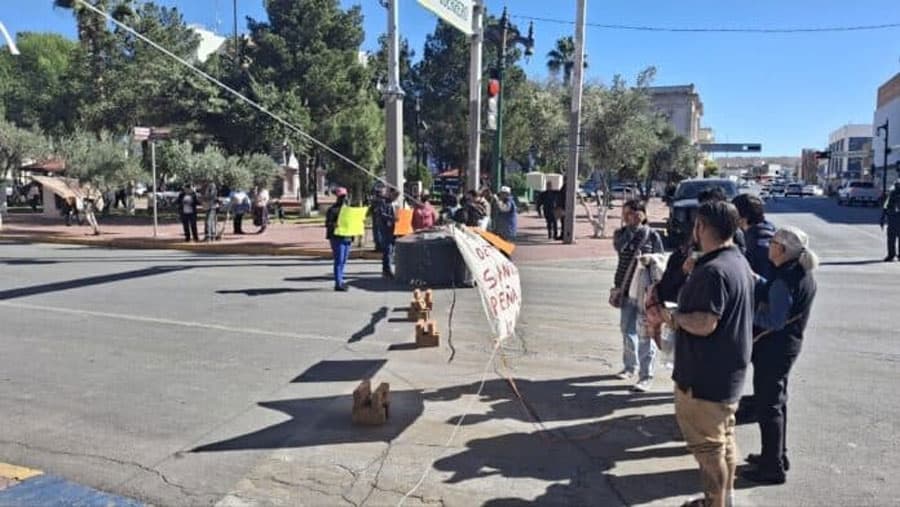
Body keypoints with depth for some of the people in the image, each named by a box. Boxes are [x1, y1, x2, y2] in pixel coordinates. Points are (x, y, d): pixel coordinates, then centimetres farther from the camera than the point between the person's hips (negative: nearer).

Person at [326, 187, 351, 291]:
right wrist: (334, 225, -33)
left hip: (347, 238, 8)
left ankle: (340, 281, 22)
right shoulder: (332, 209, -8)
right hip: (337, 238, -8)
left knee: (343, 261, 13)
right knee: (339, 261, -8)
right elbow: (327, 223, -14)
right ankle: (338, 284, -6)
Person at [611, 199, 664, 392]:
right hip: (626, 289, 5)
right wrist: (631, 227, -6)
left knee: (645, 334, -5)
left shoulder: (652, 235, -5)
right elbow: (620, 247, -11)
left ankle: (646, 375, 2)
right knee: (627, 330, 15)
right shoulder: (621, 233, 7)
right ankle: (629, 366, 33)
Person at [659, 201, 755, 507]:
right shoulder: (739, 261, 8)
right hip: (729, 371, 11)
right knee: (724, 437, 22)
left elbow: (705, 324, -30)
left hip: (706, 377, -11)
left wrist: (674, 317, -15)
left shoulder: (713, 270, -25)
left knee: (708, 445, 3)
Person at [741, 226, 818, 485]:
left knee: (768, 406, 0)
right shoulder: (803, 275, 6)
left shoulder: (784, 278, -24)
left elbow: (774, 321, -27)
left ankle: (773, 467, 10)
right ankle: (778, 455, 35)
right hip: (789, 344, 10)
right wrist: (758, 281, 9)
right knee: (777, 401, 21)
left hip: (773, 347, -10)